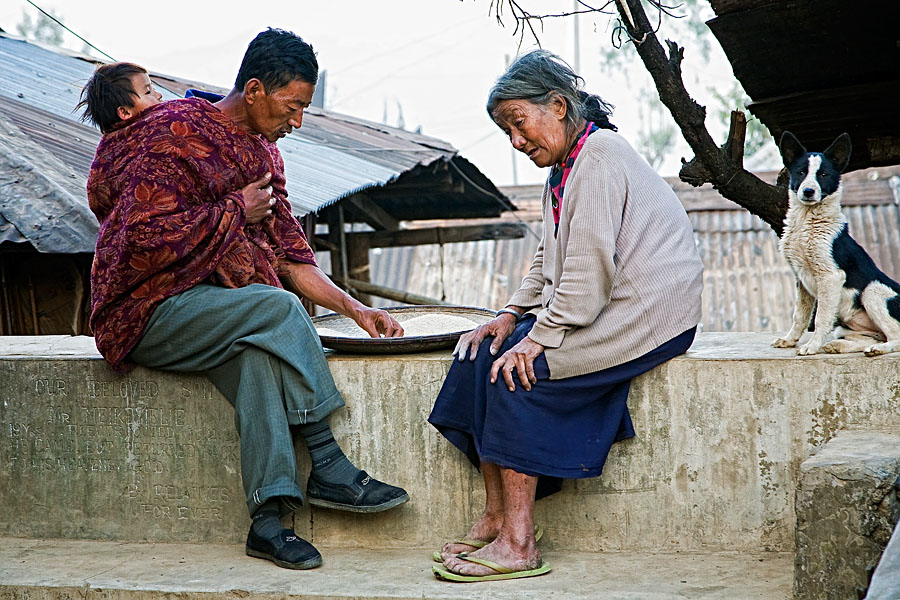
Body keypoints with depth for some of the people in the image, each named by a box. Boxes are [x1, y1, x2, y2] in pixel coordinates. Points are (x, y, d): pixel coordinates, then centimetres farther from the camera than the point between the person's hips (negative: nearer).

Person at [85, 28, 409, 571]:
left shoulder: (262, 153, 15)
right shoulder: (173, 133, -10)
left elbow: (289, 256, 16)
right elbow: (145, 237, -21)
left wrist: (356, 310, 4)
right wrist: (235, 212, -12)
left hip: (218, 309, 7)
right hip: (152, 310, -6)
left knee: (260, 352, -30)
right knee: (277, 308, -31)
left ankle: (269, 517, -36)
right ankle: (328, 467, -23)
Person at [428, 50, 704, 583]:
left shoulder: (600, 155, -14)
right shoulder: (565, 167, 17)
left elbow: (590, 266, -22)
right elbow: (549, 261, 20)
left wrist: (539, 336, -21)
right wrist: (515, 313, 4)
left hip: (646, 312, -10)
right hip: (600, 310, 10)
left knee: (518, 369, -21)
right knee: (486, 352, -3)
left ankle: (518, 544, -18)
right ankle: (497, 518, -4)